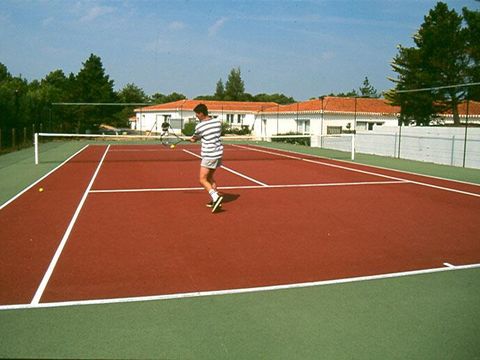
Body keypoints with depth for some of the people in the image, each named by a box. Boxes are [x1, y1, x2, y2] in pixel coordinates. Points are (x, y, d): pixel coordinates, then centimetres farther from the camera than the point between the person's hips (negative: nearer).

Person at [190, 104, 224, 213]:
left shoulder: (199, 126, -13)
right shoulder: (217, 121, 3)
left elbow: (194, 139, 7)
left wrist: (192, 139, 31)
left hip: (209, 155, -7)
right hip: (219, 153, 7)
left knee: (203, 180, -3)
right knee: (210, 177, 20)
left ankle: (216, 197, -21)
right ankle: (216, 201, 21)